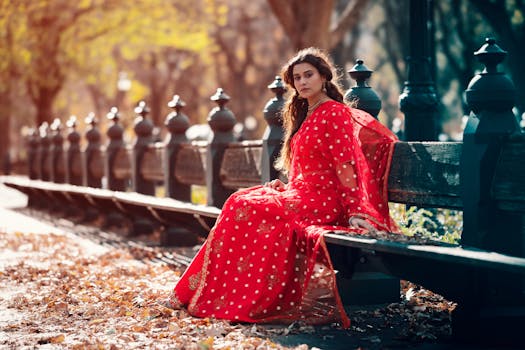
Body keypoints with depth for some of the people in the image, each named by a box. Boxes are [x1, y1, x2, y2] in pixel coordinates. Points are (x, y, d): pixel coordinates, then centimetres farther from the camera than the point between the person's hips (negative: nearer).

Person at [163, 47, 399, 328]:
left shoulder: (334, 113, -9)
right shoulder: (306, 114, 19)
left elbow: (345, 165, -17)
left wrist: (354, 210, -23)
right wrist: (286, 186, 8)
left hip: (323, 200, -9)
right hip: (303, 193, 9)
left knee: (246, 210, -18)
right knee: (240, 202, -4)